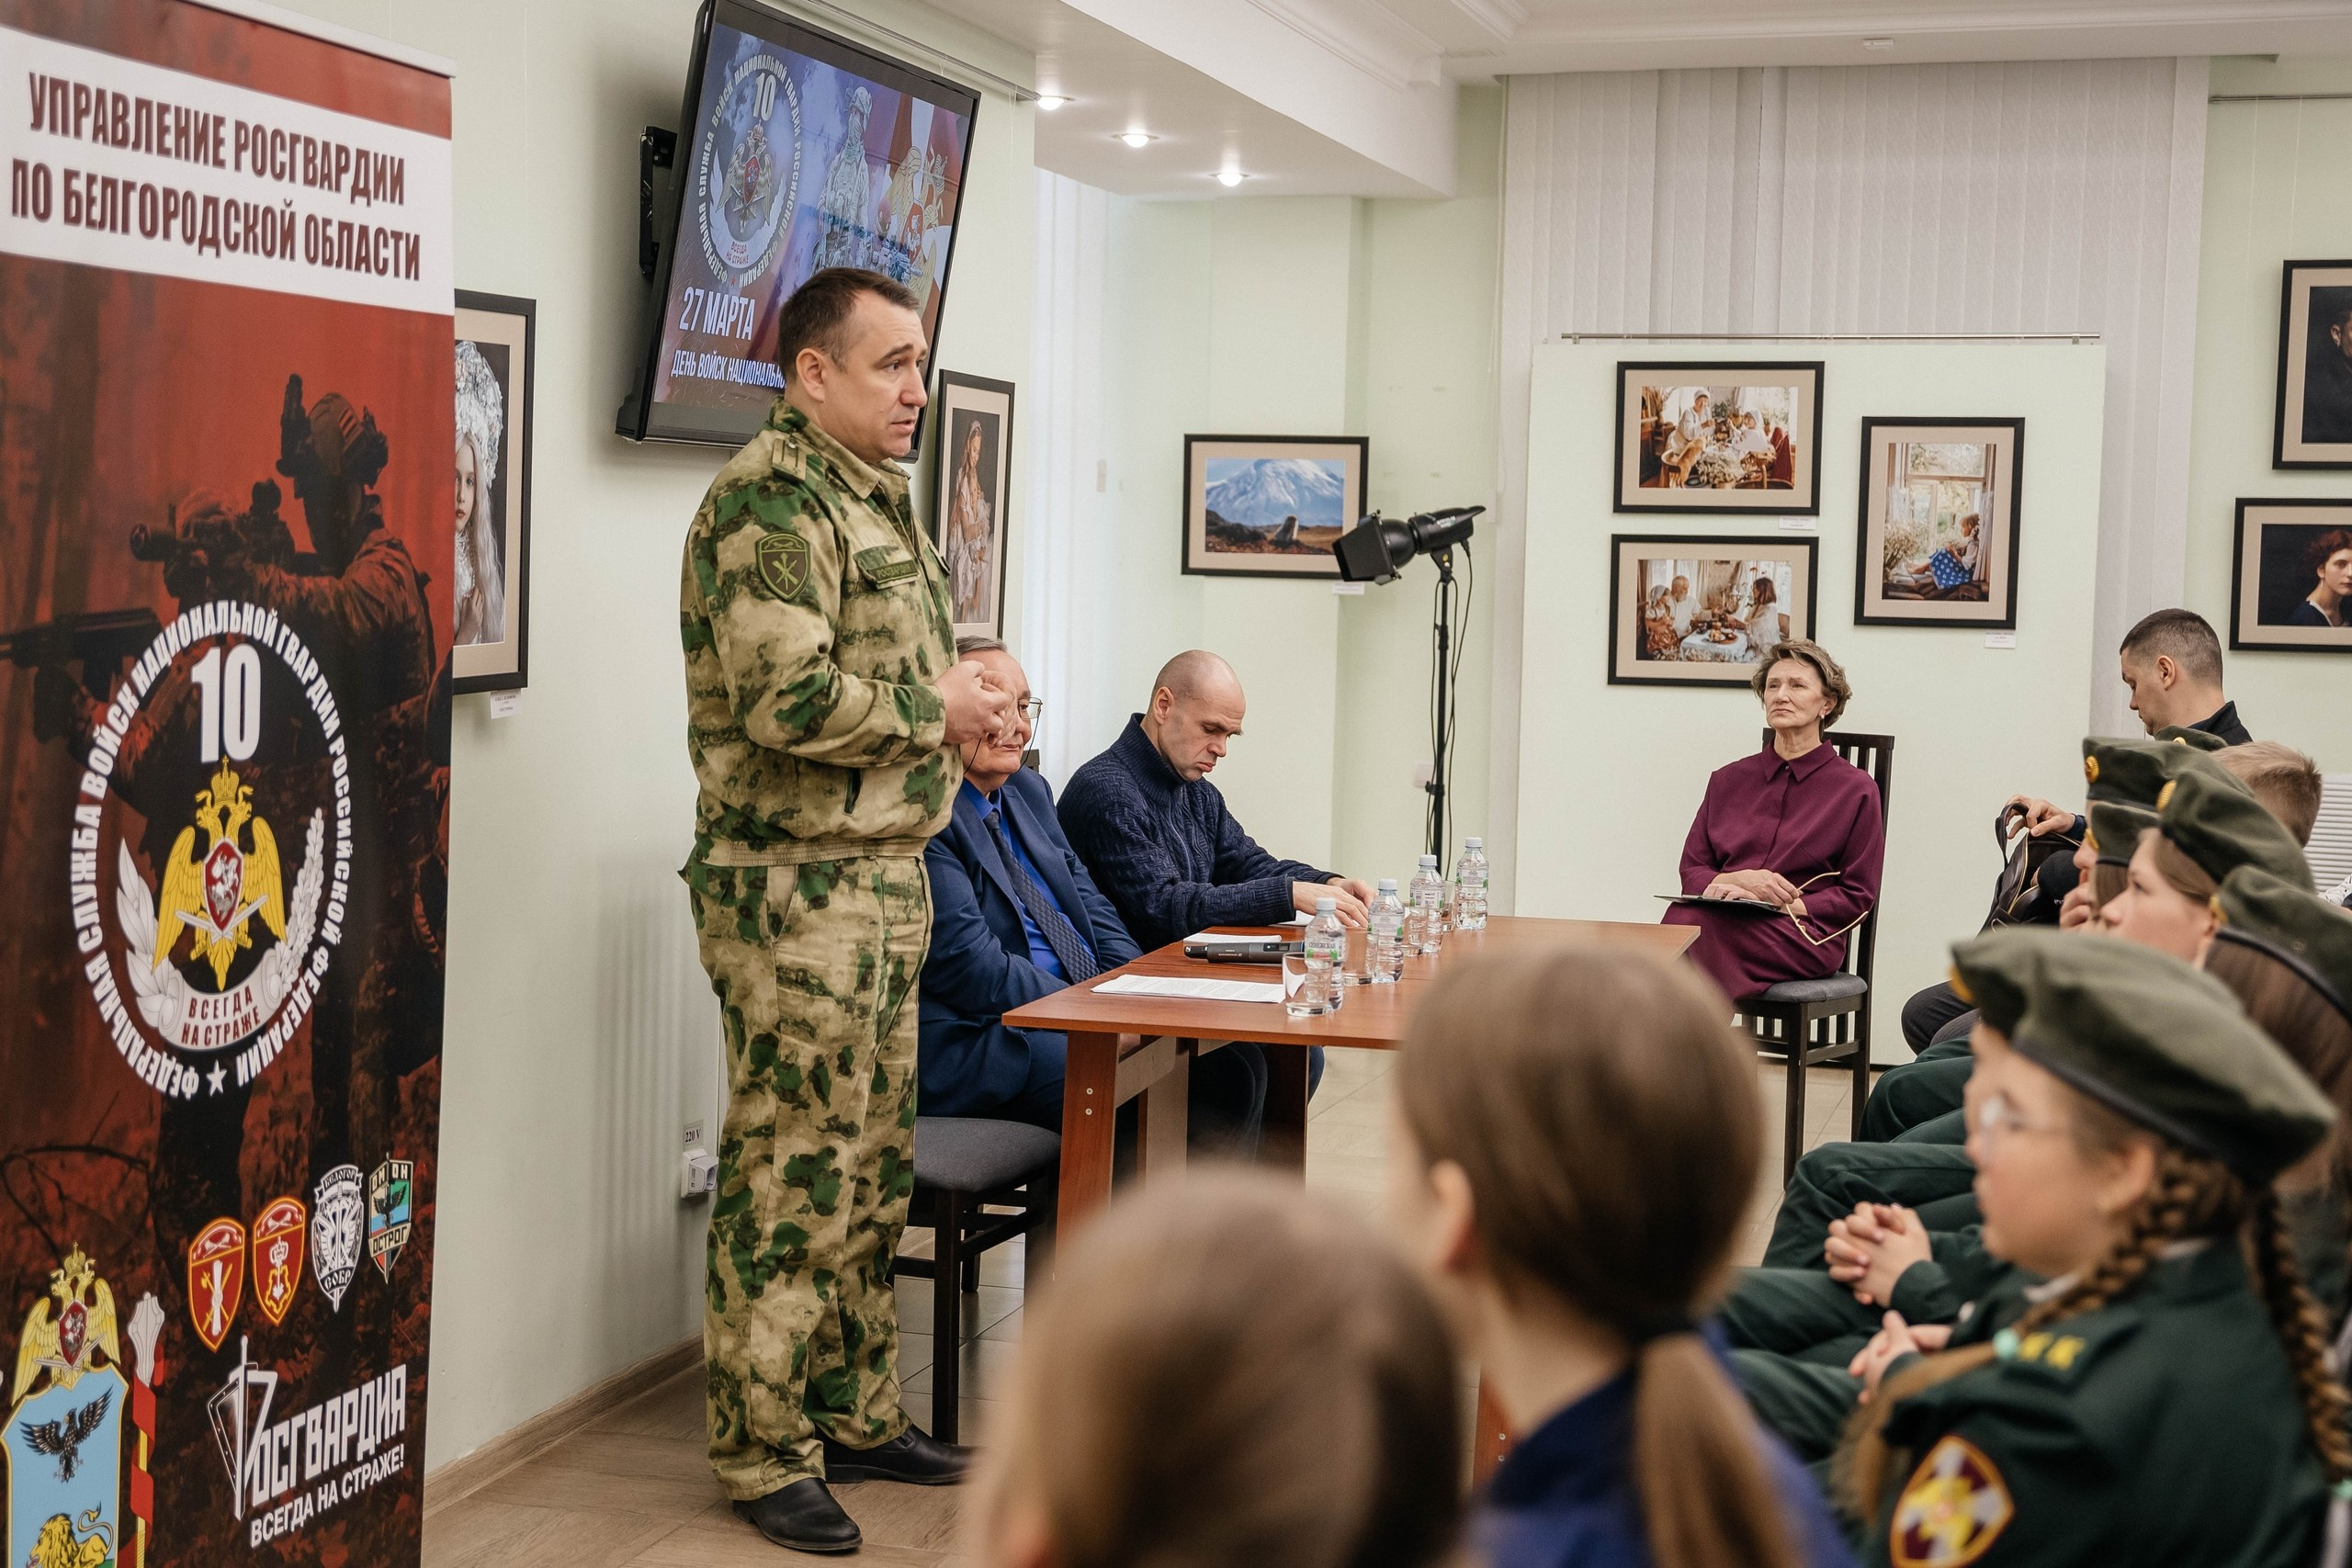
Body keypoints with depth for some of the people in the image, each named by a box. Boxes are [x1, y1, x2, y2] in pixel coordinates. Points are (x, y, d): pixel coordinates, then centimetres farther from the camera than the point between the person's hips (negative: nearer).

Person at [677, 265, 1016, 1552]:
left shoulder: (874, 498, 17)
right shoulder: (770, 498, -15)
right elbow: (787, 698, -25)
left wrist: (964, 708, 8)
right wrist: (936, 709, -12)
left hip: (888, 875, 10)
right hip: (793, 881, -10)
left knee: (874, 1167, 16)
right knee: (792, 1171, -3)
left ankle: (855, 1416, 27)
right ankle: (763, 1454, 7)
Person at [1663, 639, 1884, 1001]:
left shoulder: (1856, 790, 8)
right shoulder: (1728, 780, 20)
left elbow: (1857, 896, 5)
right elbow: (1692, 870, 15)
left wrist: (1781, 905, -11)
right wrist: (1739, 879, -8)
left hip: (1805, 935, -3)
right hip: (1722, 921, 3)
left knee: (1698, 926, -36)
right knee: (1683, 917, -37)